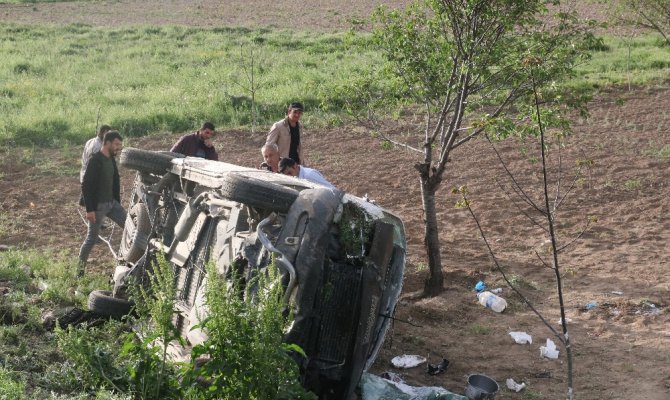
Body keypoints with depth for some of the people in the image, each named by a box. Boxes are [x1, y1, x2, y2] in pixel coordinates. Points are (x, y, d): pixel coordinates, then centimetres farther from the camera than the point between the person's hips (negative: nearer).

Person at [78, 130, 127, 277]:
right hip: (98, 206, -8)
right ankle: (80, 268, 14)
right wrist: (89, 209, -22)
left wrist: (117, 203, 16)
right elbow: (86, 186, -20)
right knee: (92, 238, 0)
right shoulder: (95, 161, -17)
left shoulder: (111, 159, 8)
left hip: (112, 203, 8)